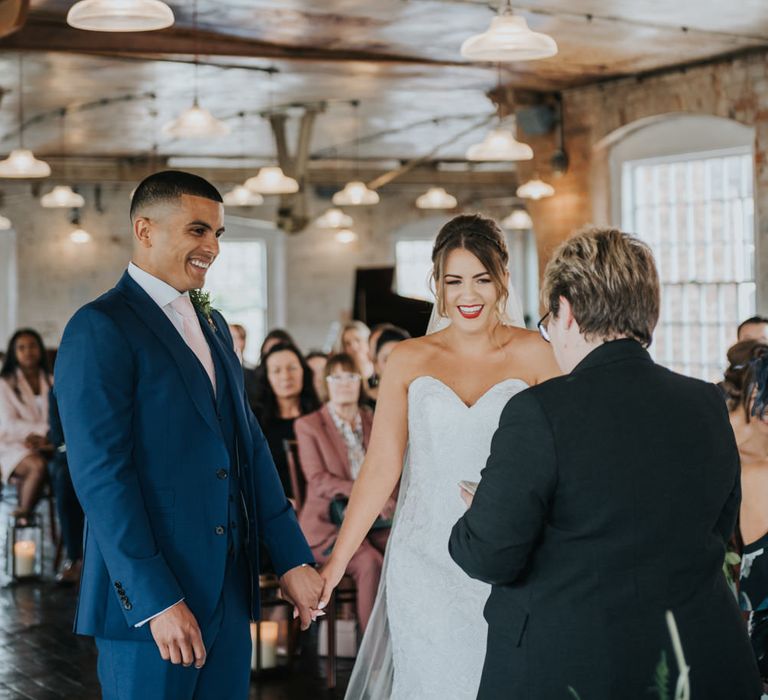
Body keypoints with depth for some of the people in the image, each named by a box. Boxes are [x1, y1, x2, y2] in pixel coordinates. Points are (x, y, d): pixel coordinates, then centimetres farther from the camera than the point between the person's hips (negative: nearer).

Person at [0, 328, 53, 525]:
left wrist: (38, 436, -13)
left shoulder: (53, 383, 18)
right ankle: (22, 518, -21)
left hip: (46, 447, 3)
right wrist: (45, 430, -16)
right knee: (39, 465, -37)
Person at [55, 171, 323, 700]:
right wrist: (157, 601, -20)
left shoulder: (213, 325, 16)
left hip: (229, 592, 7)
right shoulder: (100, 329, -10)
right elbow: (101, 476, -16)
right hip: (148, 597, -7)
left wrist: (292, 558, 9)